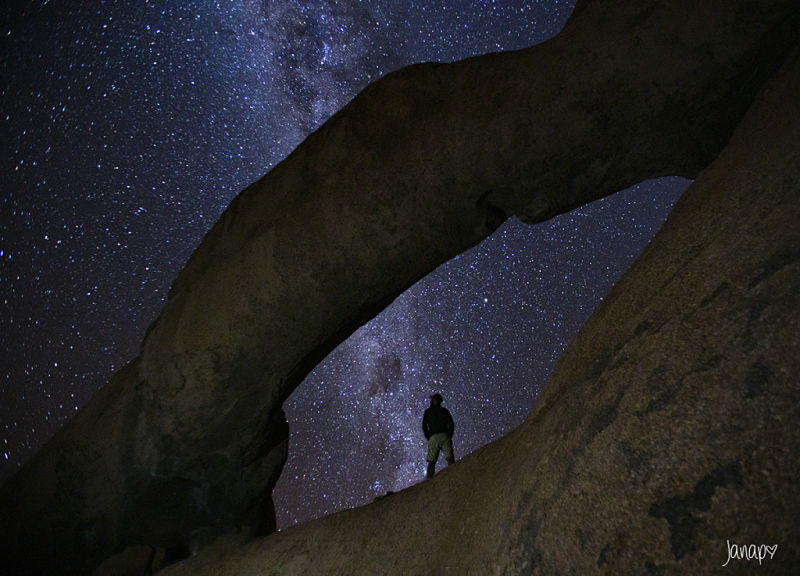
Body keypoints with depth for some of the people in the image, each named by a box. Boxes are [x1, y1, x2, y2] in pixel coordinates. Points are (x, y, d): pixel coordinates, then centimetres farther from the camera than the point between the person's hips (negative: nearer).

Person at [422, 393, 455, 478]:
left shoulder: (428, 411, 12)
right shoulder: (445, 411, 17)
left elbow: (424, 426, 6)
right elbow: (452, 425, 8)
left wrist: (428, 438, 12)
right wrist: (449, 437, 14)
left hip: (433, 437, -1)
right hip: (445, 436, 1)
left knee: (431, 461, 0)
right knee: (450, 457, -9)